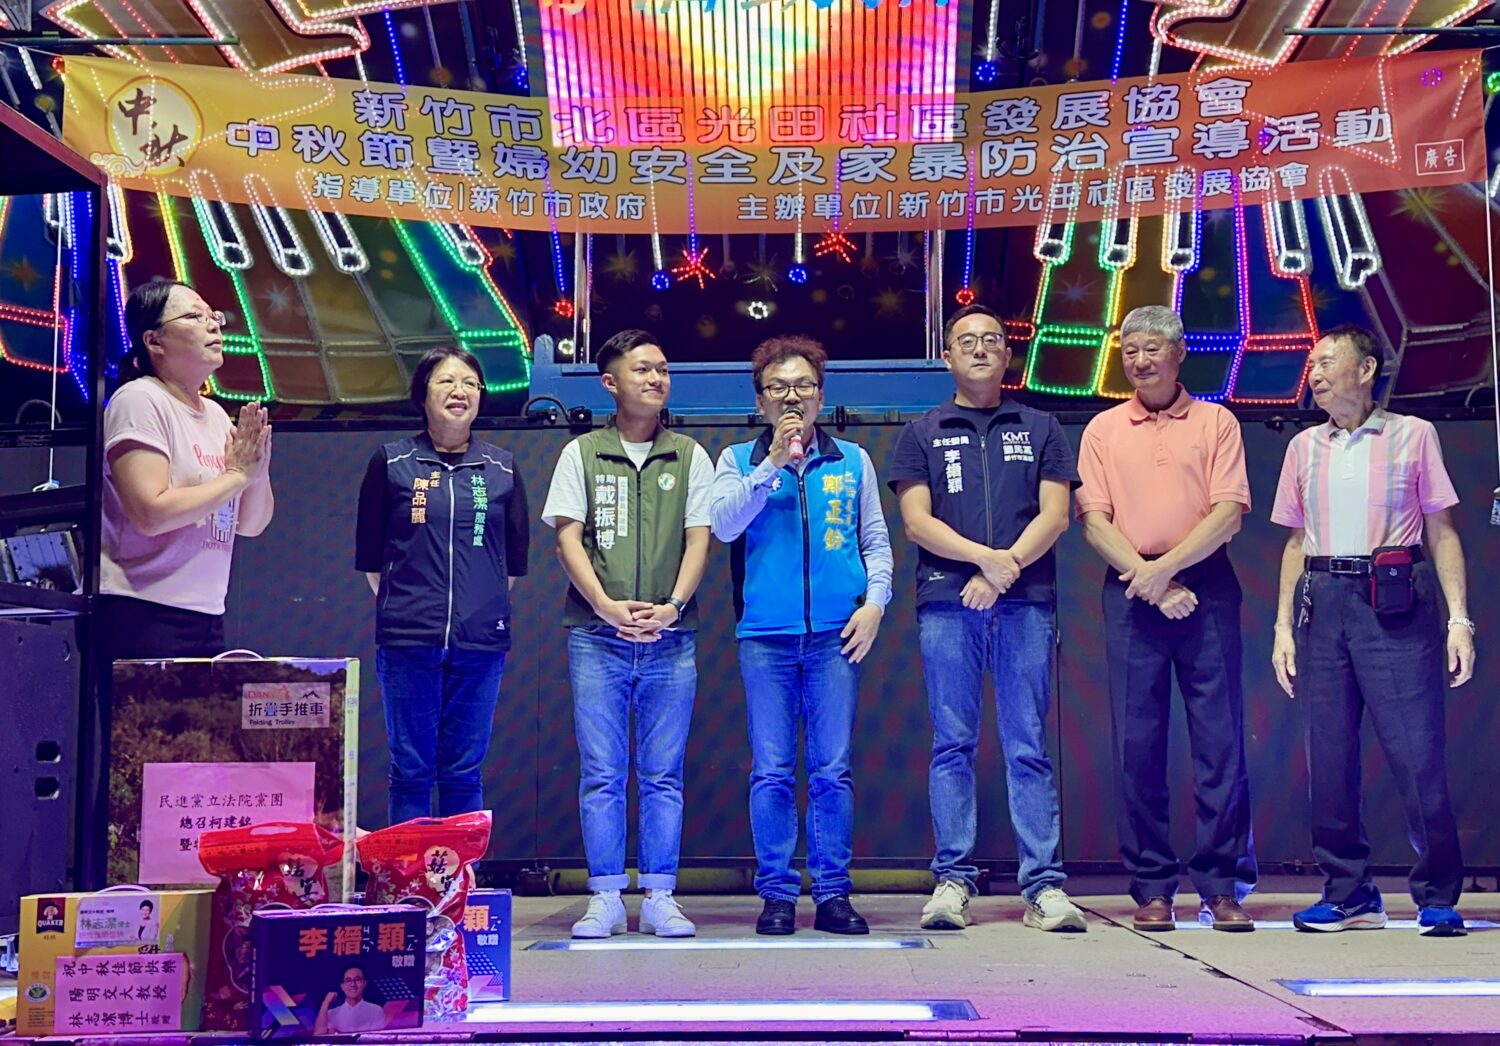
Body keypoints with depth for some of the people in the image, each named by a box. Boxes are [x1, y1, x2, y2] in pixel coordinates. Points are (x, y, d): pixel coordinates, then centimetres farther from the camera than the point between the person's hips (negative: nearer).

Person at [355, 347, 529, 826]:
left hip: (481, 642, 2)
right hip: (407, 641, -1)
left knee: (464, 772, 7)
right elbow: (370, 555, 9)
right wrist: (401, 606, 7)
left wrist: (485, 604, 11)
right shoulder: (391, 462, 4)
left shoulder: (501, 468, 9)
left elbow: (515, 557, 15)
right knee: (411, 771, 2)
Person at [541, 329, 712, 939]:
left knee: (663, 776, 3)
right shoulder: (581, 454, 9)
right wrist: (607, 606, -12)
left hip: (670, 639, 1)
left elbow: (698, 540, 5)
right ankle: (606, 899, 6)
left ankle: (659, 898, 9)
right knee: (602, 774, 0)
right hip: (596, 638, -1)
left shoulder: (690, 457, 12)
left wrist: (672, 606, -11)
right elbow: (568, 539, 2)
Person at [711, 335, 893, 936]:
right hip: (765, 636, 0)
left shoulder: (852, 461, 14)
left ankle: (833, 892, 8)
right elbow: (724, 524, -6)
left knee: (833, 770, 0)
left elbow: (876, 540, 15)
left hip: (835, 634, 1)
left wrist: (875, 600, 0)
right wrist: (773, 463, -9)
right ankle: (776, 893, 9)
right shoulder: (739, 461, 11)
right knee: (771, 772, 0)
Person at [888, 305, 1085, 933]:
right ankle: (952, 880, 4)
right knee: (952, 745, 0)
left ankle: (1044, 886, -2)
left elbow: (1054, 515, 5)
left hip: (1026, 602, 0)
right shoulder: (922, 434, 14)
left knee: (1029, 747, -2)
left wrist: (1005, 568, -10)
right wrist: (984, 557, -12)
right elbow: (917, 521, 3)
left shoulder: (1041, 430, 16)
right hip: (947, 604, 0)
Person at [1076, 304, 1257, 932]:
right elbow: (1094, 520, 3)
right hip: (1131, 592, 1)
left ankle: (1222, 886, 6)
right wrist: (1149, 581, -9)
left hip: (1206, 587, -1)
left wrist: (1167, 567, -12)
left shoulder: (1216, 422, 9)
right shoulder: (1104, 430, 12)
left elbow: (1228, 513, -1)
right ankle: (1151, 889, 7)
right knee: (1137, 743, 0)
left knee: (1221, 738, -2)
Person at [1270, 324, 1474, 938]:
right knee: (1329, 754, 2)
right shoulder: (1304, 448, 16)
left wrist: (1458, 618, -4)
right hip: (1323, 604, 4)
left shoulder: (1413, 435, 7)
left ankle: (1438, 897, 4)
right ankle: (1350, 893, 12)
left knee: (1416, 750, -7)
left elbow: (1441, 533, 5)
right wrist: (1284, 627, 10)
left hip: (1396, 604, -3)